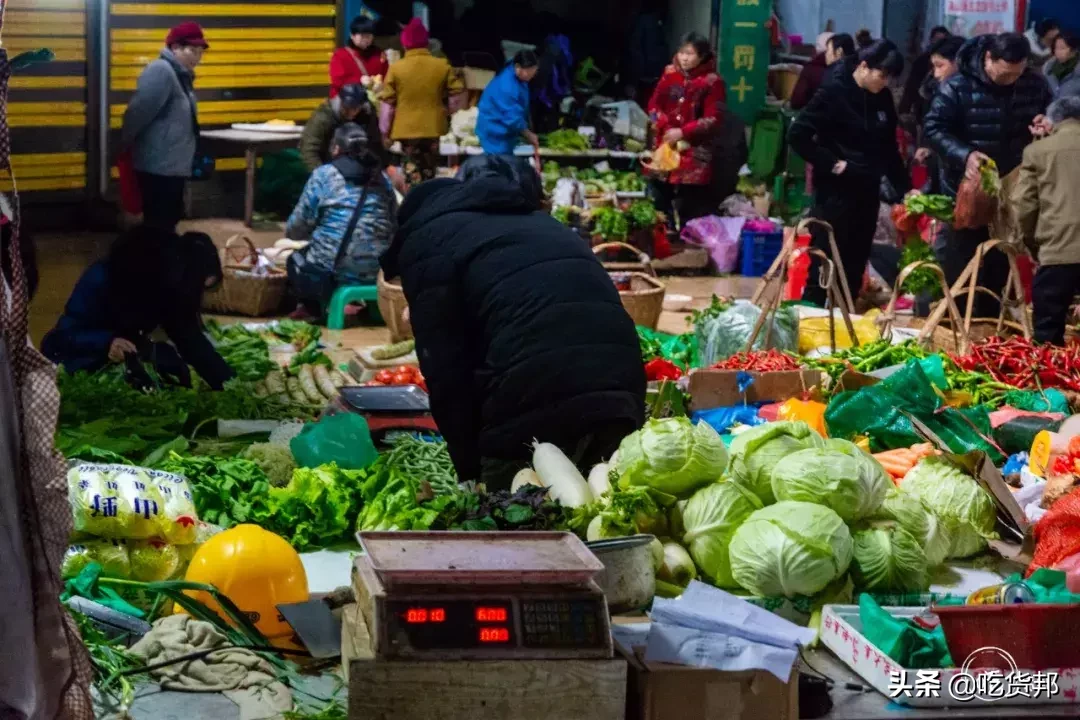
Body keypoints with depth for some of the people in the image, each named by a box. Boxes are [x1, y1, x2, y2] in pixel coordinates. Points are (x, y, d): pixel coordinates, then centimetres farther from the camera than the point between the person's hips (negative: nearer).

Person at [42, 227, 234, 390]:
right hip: (78, 359, -6)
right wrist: (106, 342, -48)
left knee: (177, 373, -18)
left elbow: (190, 338, -15)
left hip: (125, 356, 6)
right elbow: (65, 334, -28)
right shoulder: (101, 280, -32)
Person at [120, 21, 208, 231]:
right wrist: (125, 148, -12)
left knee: (168, 221, 15)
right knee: (159, 226, -6)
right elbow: (137, 113, -20)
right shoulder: (161, 71, -17)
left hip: (172, 166, 10)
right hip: (159, 167, -10)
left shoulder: (181, 75, 14)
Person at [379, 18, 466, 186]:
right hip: (433, 126, 2)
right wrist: (445, 112, 16)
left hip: (407, 128, -2)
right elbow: (457, 93, -1)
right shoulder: (442, 66, -4)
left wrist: (385, 131, 4)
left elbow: (388, 103, -6)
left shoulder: (396, 68, -9)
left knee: (412, 170, 4)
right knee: (429, 171, 16)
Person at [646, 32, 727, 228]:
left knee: (689, 211, -4)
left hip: (694, 152, -5)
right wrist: (665, 128, -9)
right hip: (665, 145, 5)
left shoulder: (712, 82, -9)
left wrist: (683, 132, -18)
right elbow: (654, 105, 8)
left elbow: (712, 120, -11)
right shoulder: (670, 73, 5)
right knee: (658, 204, 10)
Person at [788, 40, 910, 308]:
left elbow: (889, 148, 15)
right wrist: (831, 163, -16)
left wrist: (905, 188, 8)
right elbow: (797, 135, -15)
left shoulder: (883, 99, 6)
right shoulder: (834, 93, -12)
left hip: (867, 193, 6)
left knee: (855, 267, 10)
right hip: (836, 192, -6)